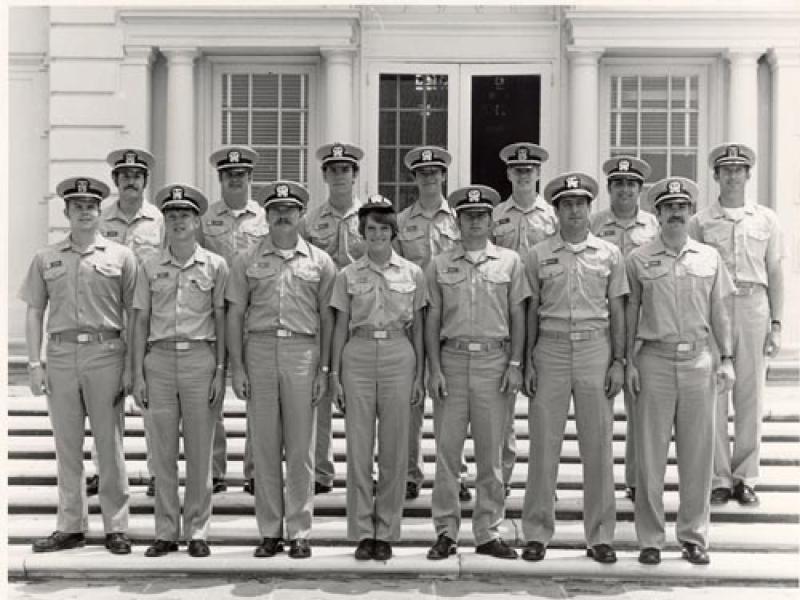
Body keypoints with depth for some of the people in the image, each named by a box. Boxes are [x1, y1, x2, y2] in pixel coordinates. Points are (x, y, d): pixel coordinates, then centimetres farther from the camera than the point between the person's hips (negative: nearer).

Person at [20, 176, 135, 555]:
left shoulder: (120, 256, 4)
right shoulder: (46, 258, 10)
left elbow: (133, 314, 3)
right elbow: (34, 312, 10)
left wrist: (131, 365, -3)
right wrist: (35, 363, 1)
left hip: (105, 353, -2)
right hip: (60, 354, 2)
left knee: (109, 444, 2)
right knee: (67, 445, 8)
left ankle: (116, 527, 11)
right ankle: (70, 527, 18)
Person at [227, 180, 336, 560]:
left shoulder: (319, 261, 8)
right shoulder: (247, 260, 9)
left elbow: (327, 318, 7)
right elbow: (235, 314, 7)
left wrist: (324, 369, 0)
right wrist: (236, 366, -1)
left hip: (303, 350, -1)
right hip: (259, 350, 1)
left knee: (301, 447, 2)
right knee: (264, 446, 4)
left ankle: (299, 532, 10)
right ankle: (269, 532, 13)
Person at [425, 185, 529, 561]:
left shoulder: (509, 262, 8)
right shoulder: (440, 265, 8)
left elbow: (518, 317, 7)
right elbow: (432, 319, 7)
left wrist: (515, 364, -1)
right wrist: (434, 369, -1)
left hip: (494, 360, 0)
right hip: (453, 360, 0)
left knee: (490, 452, 5)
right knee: (447, 449, 1)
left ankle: (488, 532, 14)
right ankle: (446, 531, 11)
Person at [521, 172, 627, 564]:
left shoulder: (609, 254, 7)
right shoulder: (538, 255, 5)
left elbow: (617, 311, 7)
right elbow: (531, 311, 7)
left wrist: (619, 360, 1)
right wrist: (527, 361, 1)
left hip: (595, 347, 1)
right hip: (551, 348, 0)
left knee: (598, 443, 4)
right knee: (544, 443, 2)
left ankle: (600, 535, 14)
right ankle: (537, 533, 12)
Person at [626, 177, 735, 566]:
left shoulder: (709, 258, 9)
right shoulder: (639, 260, 2)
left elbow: (718, 312, 12)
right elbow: (630, 314, 5)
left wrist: (726, 358, 6)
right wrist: (629, 362, 0)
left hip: (698, 360, 2)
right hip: (655, 361, -2)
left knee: (698, 453, 6)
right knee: (650, 453, 2)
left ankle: (693, 536, 18)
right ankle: (650, 539, 11)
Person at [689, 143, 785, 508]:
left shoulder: (766, 219, 9)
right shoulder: (700, 222, 4)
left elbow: (775, 274, 9)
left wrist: (776, 323, 3)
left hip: (753, 306, 1)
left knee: (750, 396, 4)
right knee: (713, 397, 1)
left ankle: (745, 478, 15)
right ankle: (719, 478, 10)